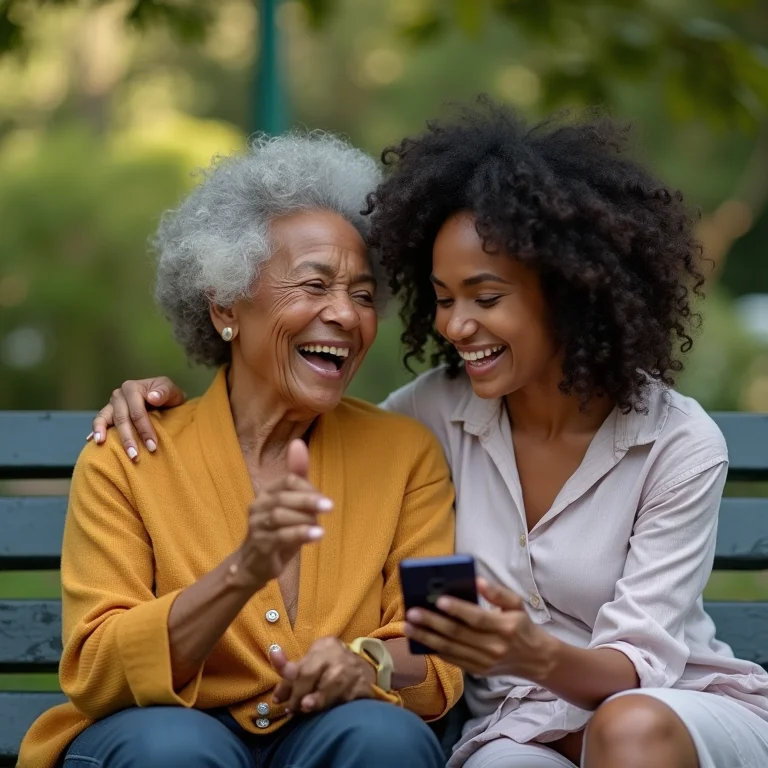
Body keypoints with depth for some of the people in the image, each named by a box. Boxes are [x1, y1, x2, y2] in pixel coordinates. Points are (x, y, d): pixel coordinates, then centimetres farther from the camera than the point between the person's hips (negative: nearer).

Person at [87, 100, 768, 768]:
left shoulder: (683, 446, -11)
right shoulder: (438, 411, -2)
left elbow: (640, 667, -16)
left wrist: (537, 656, -38)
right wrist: (174, 409, -5)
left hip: (686, 712, 0)